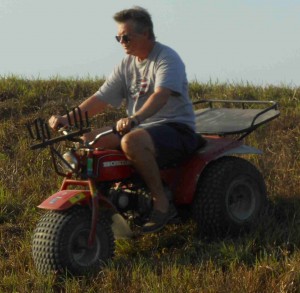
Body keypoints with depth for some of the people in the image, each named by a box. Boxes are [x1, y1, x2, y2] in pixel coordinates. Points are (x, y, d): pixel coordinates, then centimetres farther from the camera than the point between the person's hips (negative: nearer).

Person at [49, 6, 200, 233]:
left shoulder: (167, 58, -11)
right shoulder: (127, 65, 13)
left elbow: (161, 95, -29)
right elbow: (101, 99, 8)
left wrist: (135, 119, -47)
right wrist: (68, 119, -7)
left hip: (177, 129, -8)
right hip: (140, 129, 8)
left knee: (132, 141, -38)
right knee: (89, 139, -9)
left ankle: (162, 203, -25)